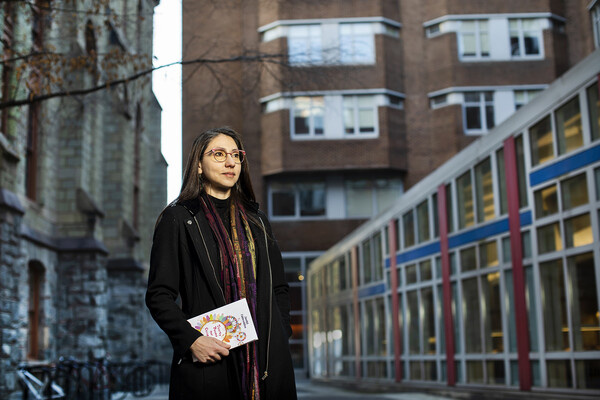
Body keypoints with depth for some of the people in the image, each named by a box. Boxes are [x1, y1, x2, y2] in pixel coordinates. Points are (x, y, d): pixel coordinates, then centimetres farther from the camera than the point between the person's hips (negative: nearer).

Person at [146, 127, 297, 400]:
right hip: (208, 360, -4)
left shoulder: (256, 220, 17)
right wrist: (191, 340, -15)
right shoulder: (177, 218, 2)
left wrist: (279, 339, 5)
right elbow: (159, 295, -3)